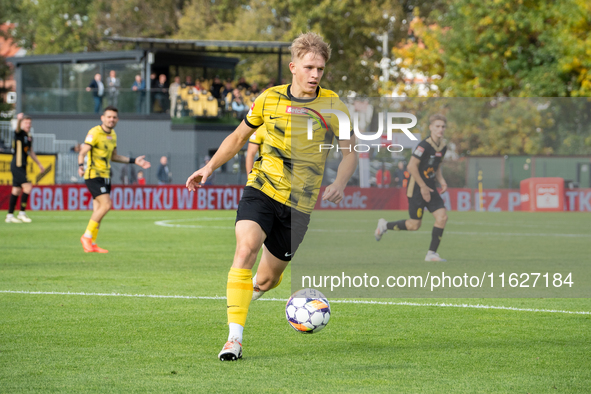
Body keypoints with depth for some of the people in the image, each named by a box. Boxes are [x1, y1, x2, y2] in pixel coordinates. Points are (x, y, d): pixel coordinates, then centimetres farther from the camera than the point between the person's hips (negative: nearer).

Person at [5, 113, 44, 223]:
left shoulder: (29, 137, 15)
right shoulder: (19, 133, -9)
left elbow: (31, 152, 27)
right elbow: (18, 128, -34)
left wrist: (39, 165, 34)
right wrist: (19, 120, -57)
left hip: (22, 166, 8)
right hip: (17, 165, -8)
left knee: (16, 190, 10)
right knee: (27, 186, -15)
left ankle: (10, 215, 14)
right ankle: (22, 213, -9)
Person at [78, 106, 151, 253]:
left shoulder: (112, 135, 14)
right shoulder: (94, 133, -12)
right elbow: (83, 152, -19)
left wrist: (134, 161, 22)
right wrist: (81, 166, -39)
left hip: (105, 176, 8)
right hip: (94, 175, -8)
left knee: (98, 210, 6)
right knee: (106, 204, -19)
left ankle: (92, 243, 11)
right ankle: (87, 236, -11)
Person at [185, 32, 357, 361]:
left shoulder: (332, 106, -1)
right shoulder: (270, 99, 2)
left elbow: (350, 153, 5)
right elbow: (239, 137, 17)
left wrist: (339, 184, -14)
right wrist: (211, 167, 7)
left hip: (300, 204, 0)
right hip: (262, 189, 0)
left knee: (267, 279, 6)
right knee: (245, 249, -26)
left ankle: (249, 291, 47)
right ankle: (235, 338, -25)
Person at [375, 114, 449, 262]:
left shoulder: (443, 147, 7)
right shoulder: (424, 145, -20)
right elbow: (411, 166, -23)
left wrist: (441, 181, 5)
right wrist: (423, 187, -19)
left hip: (429, 187, 8)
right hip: (416, 188, -8)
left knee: (442, 216, -8)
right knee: (414, 225, -1)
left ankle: (432, 253, -1)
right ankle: (385, 225, 24)